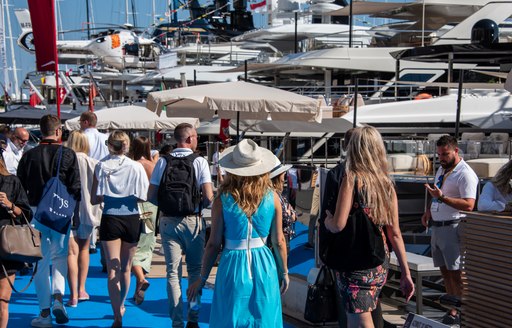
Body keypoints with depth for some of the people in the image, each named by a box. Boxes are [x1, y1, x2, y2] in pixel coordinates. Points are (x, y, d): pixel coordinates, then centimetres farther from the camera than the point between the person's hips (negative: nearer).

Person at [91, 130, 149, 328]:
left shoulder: (101, 166, -4)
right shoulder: (136, 167, -5)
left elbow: (94, 199, -3)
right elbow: (143, 196, -5)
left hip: (110, 219, -1)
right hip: (131, 219, 1)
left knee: (112, 269, 1)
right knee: (126, 268, 17)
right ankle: (121, 307, 36)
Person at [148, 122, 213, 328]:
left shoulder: (162, 162, -1)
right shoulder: (200, 162, -7)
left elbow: (151, 196, -3)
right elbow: (208, 197, -13)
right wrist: (199, 207, 7)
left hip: (168, 221, 1)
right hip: (193, 221, -1)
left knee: (173, 272, 6)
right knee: (195, 271, 13)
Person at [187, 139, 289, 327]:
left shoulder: (223, 200, -9)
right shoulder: (272, 197, -5)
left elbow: (214, 244, -6)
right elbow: (279, 241, 1)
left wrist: (202, 279, 4)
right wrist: (284, 272, 15)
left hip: (233, 266, -1)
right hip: (264, 267, 1)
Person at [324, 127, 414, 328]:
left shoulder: (352, 178, -12)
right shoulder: (386, 183, 5)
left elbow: (338, 225, -20)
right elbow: (395, 233, 5)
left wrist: (327, 220, 3)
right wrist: (406, 273, 9)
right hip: (380, 264, 7)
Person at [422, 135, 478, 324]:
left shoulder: (465, 174, -14)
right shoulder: (442, 170, 14)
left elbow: (469, 205, -23)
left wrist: (442, 197, -29)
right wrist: (429, 211, 13)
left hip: (453, 228, -9)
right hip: (437, 227, 9)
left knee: (455, 273, -6)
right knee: (444, 270, 13)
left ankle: (458, 311, 2)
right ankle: (451, 305, 22)